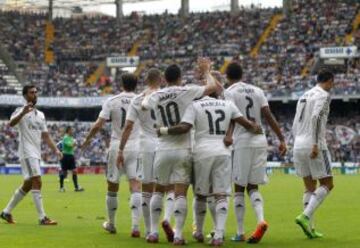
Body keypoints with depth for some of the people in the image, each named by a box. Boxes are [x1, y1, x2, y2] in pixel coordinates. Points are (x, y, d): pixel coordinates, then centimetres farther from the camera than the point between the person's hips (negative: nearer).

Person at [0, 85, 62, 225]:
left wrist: (55, 150, 7)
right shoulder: (21, 111, -5)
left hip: (36, 154, 8)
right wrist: (23, 113, -43)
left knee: (27, 185, 12)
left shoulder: (40, 115, 19)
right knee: (37, 182, -16)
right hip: (27, 153, -8)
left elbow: (45, 136, 20)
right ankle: (42, 218, -18)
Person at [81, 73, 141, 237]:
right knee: (136, 186, -5)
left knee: (112, 187, 13)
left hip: (116, 146, 0)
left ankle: (111, 224, 26)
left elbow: (98, 125, -4)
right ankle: (135, 226, -18)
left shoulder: (112, 101, -2)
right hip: (135, 147, 0)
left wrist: (87, 140, 10)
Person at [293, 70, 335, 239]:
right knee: (327, 184, 2)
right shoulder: (324, 95, -5)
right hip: (314, 145, -8)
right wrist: (316, 144, -24)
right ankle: (305, 216, -14)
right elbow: (316, 117, -21)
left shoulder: (304, 96, 19)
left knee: (310, 187, 11)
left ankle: (310, 227, 5)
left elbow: (295, 126, 18)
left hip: (298, 144, 8)